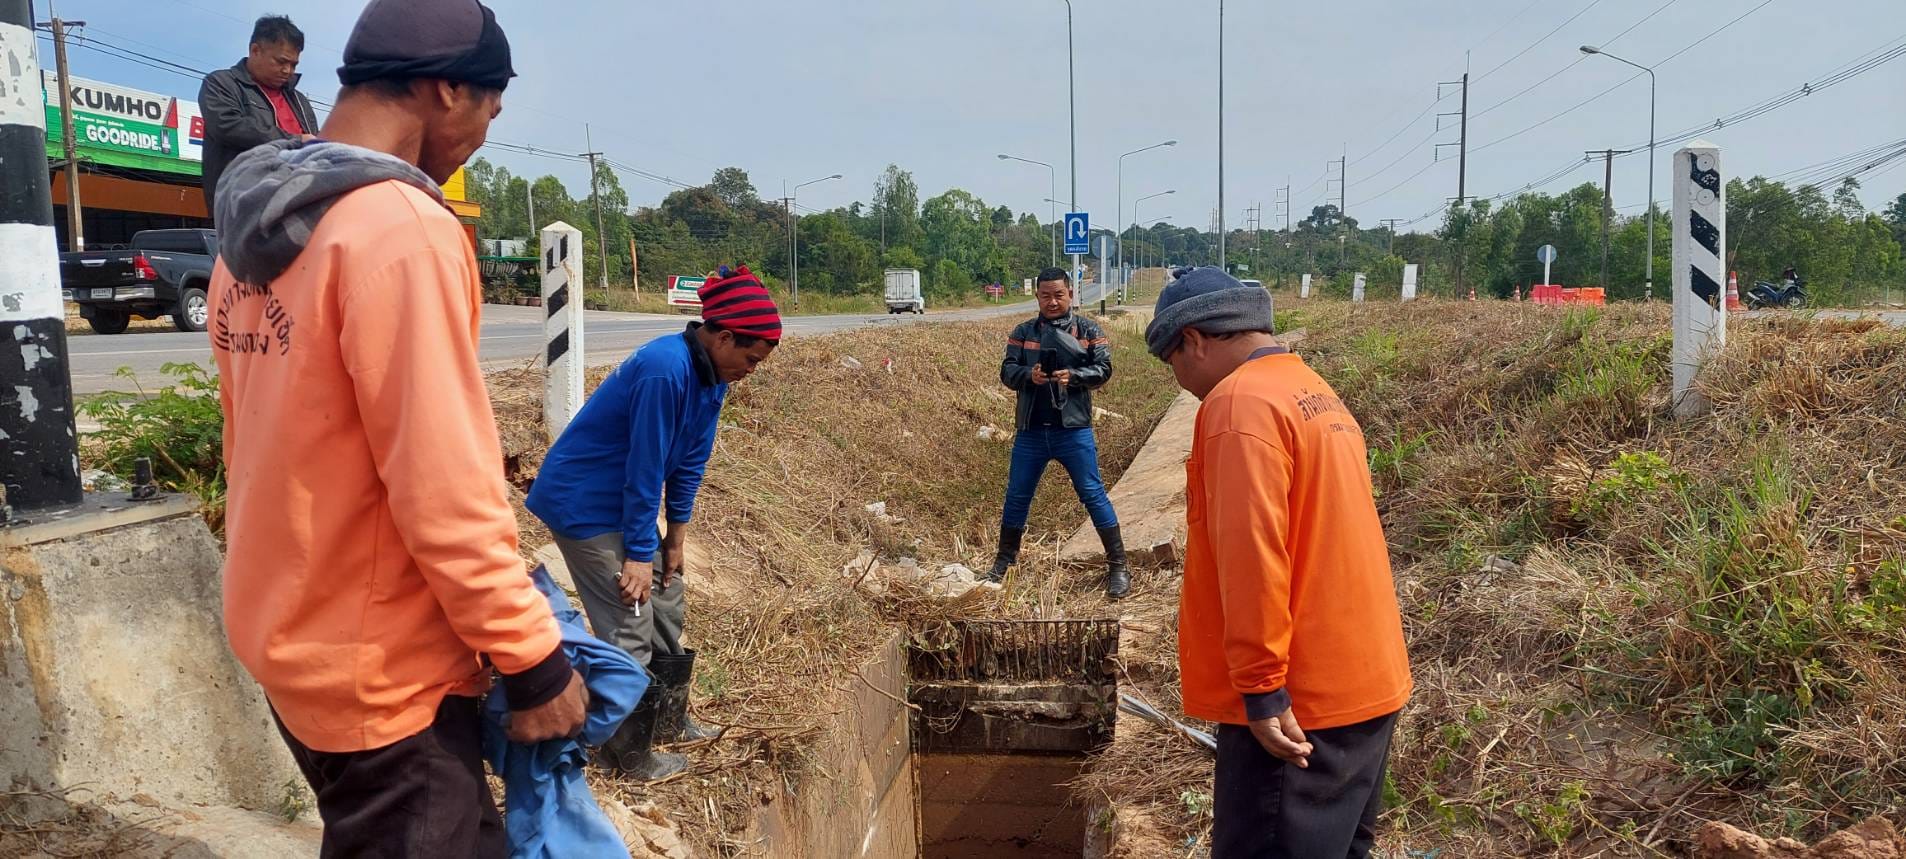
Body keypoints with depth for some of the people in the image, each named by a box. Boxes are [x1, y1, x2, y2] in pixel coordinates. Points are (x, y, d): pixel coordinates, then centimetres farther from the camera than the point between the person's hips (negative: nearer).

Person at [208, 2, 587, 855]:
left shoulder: (253, 234, 6)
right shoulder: (403, 229, -23)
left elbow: (294, 447, 12)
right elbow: (444, 492, -25)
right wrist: (533, 658, -16)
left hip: (287, 633, 9)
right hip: (378, 671, -9)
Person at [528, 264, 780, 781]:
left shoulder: (710, 372, -2)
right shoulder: (665, 370, -30)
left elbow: (690, 458, 5)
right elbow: (645, 467, -26)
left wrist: (676, 534, 7)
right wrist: (639, 553, -19)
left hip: (624, 501, 10)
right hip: (583, 504, -10)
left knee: (666, 601, 16)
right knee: (629, 626, -6)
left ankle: (668, 720, 31)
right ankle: (629, 752, 9)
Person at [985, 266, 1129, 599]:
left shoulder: (1088, 330, 2)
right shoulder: (1023, 332, 7)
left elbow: (1103, 369, -5)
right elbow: (1007, 372, 1)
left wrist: (1072, 376, -23)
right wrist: (1029, 375, -20)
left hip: (1074, 429, -2)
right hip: (1031, 430, 3)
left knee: (1093, 494, 0)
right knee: (1017, 496, 11)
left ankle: (1118, 567, 9)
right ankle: (1004, 562, 27)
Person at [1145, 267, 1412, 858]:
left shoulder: (1242, 403, -16)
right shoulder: (1316, 394, 15)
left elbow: (1252, 559, -23)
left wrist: (1262, 690, -20)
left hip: (1299, 703, -10)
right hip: (1364, 681, 10)